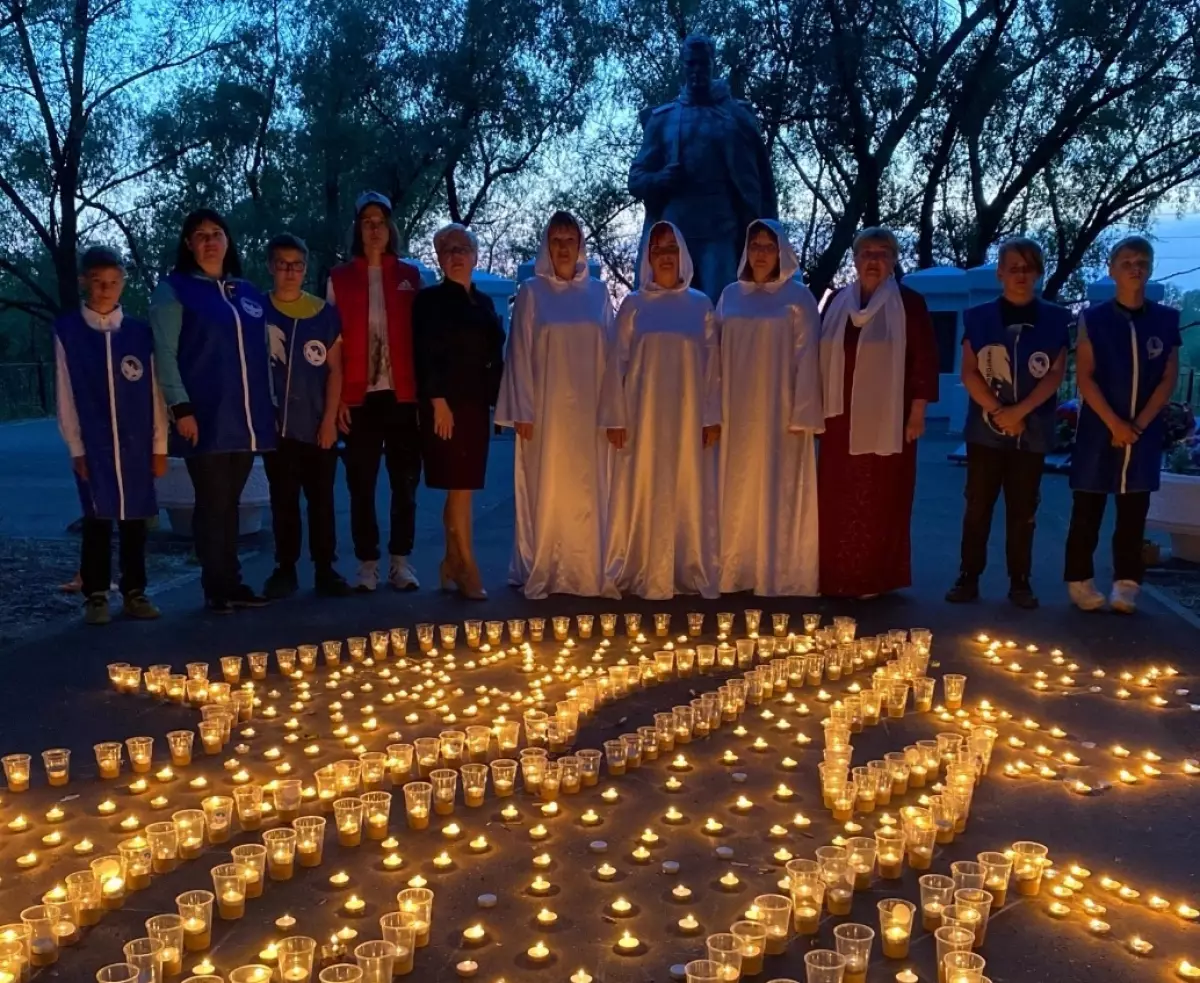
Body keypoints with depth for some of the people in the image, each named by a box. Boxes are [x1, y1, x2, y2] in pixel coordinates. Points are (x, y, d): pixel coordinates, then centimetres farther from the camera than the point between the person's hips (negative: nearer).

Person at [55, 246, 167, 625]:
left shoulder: (140, 332, 4)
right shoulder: (67, 331, 1)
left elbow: (154, 392, 5)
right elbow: (65, 394, 1)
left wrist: (159, 445, 3)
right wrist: (76, 447, -3)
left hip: (136, 445, 1)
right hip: (92, 445, -1)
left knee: (134, 520, 6)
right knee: (97, 521, 3)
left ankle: (134, 593, 17)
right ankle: (96, 596, 13)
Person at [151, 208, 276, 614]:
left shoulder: (248, 293, 16)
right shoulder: (174, 290, 1)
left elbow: (261, 354, 19)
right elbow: (165, 353, -5)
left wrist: (270, 405, 14)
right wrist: (181, 407, -14)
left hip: (246, 417, 5)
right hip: (206, 417, -4)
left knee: (230, 501, 10)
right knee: (212, 503, -2)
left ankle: (232, 583, 16)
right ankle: (216, 588, 6)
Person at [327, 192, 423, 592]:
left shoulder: (409, 276, 8)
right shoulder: (340, 278, 7)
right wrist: (337, 397, -5)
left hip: (403, 394, 0)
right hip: (359, 397, 0)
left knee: (405, 481, 4)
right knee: (361, 484, 3)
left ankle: (401, 561, 13)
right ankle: (367, 563, 12)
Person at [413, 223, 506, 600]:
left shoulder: (484, 303, 16)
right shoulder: (430, 300, -1)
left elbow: (494, 357, 16)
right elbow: (426, 356, -9)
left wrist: (500, 401, 9)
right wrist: (438, 402, -17)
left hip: (477, 405, 6)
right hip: (446, 404, -6)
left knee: (461, 488, 8)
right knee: (459, 487, -7)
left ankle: (451, 564, 16)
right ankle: (467, 568, -3)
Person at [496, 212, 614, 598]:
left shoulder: (598, 292, 9)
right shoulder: (531, 292, 2)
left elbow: (610, 349, 10)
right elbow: (520, 354, -1)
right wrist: (522, 410, -8)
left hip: (588, 409, 2)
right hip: (546, 408, -2)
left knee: (587, 491, 4)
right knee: (545, 490, 0)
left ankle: (587, 570, 12)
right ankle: (541, 571, 7)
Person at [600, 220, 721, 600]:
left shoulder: (701, 305, 8)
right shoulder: (633, 305, 6)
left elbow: (713, 364, 6)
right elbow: (618, 362, 3)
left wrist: (713, 417, -2)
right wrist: (616, 417, -4)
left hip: (688, 415, 1)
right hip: (644, 415, -1)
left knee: (688, 493, 3)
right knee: (644, 493, 0)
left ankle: (689, 573, 10)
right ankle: (645, 574, 5)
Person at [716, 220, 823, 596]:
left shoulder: (798, 296, -1)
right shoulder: (731, 295, 10)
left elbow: (806, 356, -5)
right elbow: (718, 353, 11)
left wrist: (802, 414, -12)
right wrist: (714, 408, 4)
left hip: (778, 411, -4)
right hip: (738, 413, 4)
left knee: (777, 492, -1)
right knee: (738, 492, 6)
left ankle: (779, 574, 5)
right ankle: (737, 570, 14)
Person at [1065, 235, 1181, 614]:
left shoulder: (1166, 320, 6)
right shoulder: (1093, 319, 0)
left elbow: (1169, 378, 3)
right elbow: (1085, 377, -5)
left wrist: (1139, 424, -8)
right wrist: (1114, 424, -13)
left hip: (1144, 433, 2)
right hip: (1099, 430, -2)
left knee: (1133, 513, 5)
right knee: (1087, 511, 2)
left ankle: (1126, 585, 10)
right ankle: (1081, 581, 9)